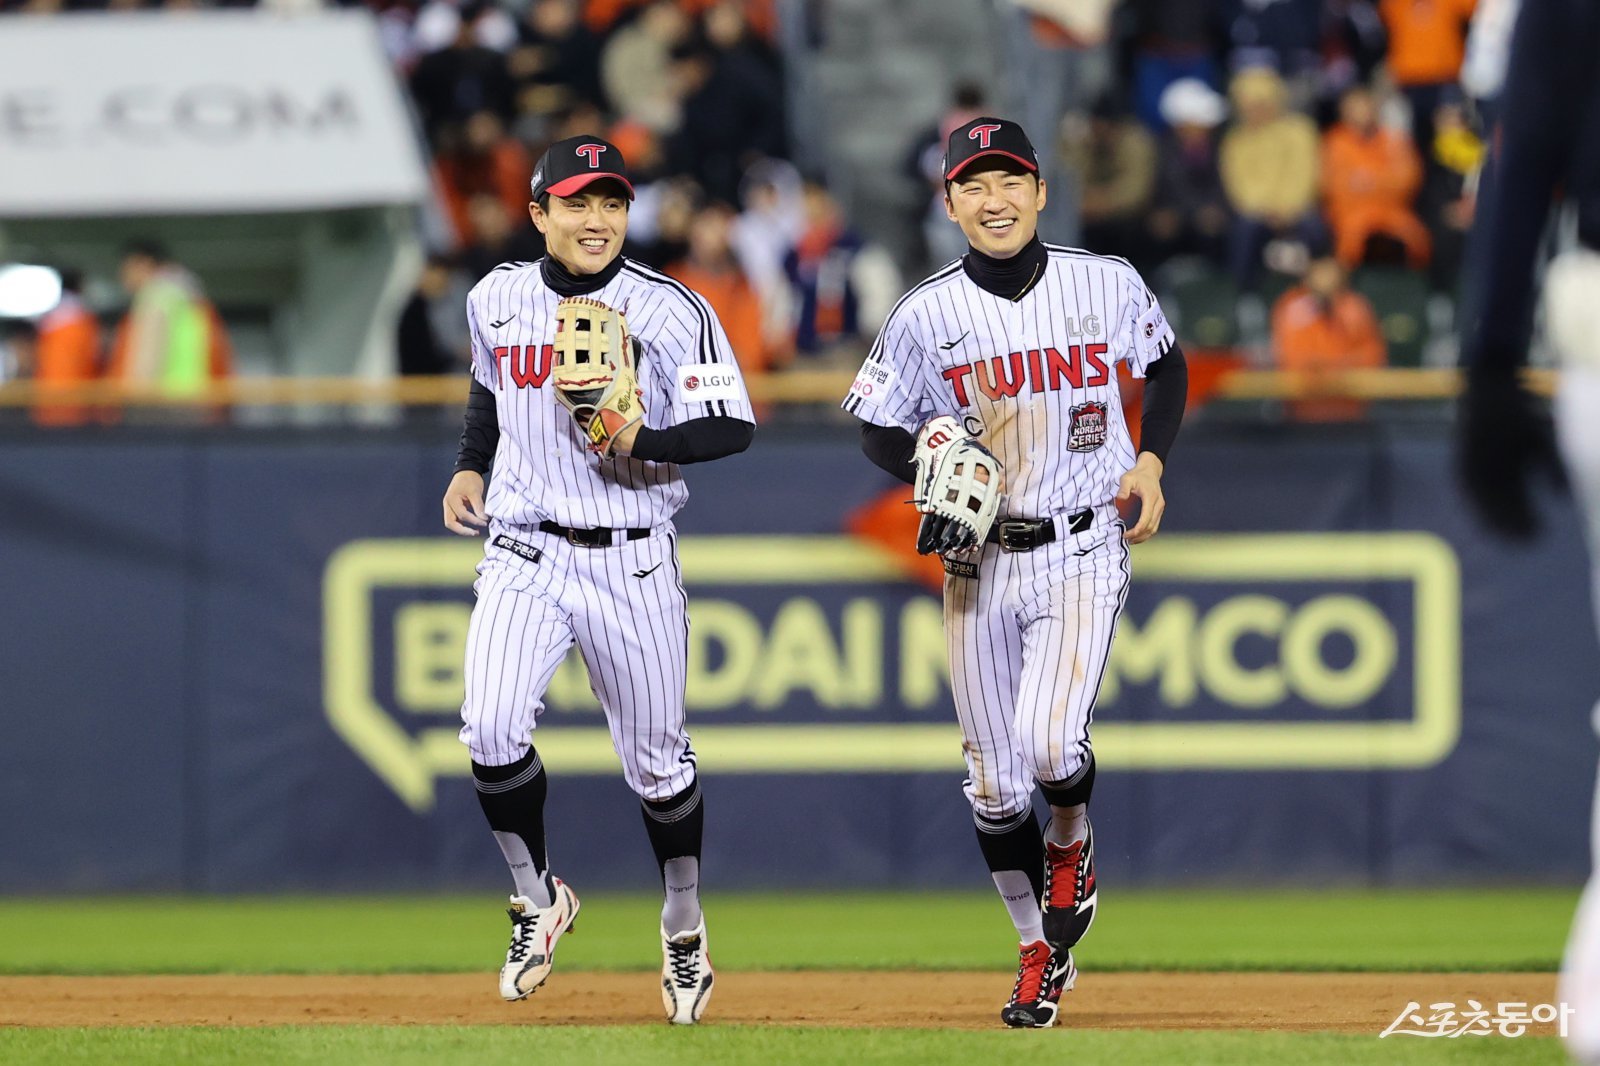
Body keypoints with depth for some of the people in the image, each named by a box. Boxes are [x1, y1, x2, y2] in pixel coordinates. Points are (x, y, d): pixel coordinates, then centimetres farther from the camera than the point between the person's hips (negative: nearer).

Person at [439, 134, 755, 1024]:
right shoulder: (497, 300, 5)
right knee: (493, 731, -18)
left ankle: (685, 924, 31)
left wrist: (642, 442, -29)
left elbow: (734, 428, -13)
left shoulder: (670, 311, -8)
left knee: (657, 758, 7)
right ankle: (539, 899, 5)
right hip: (523, 557, 2)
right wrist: (469, 466, 11)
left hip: (630, 560, -2)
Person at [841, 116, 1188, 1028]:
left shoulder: (1109, 284, -4)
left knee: (1050, 741, -21)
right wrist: (929, 459, -16)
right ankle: (1043, 952, 24)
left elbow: (1167, 366, 14)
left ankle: (1073, 843, 14)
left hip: (1083, 552, -2)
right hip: (979, 558, 2)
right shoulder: (927, 314, -4)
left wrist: (1152, 461, -1)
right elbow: (878, 431, 5)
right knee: (994, 780, 4)